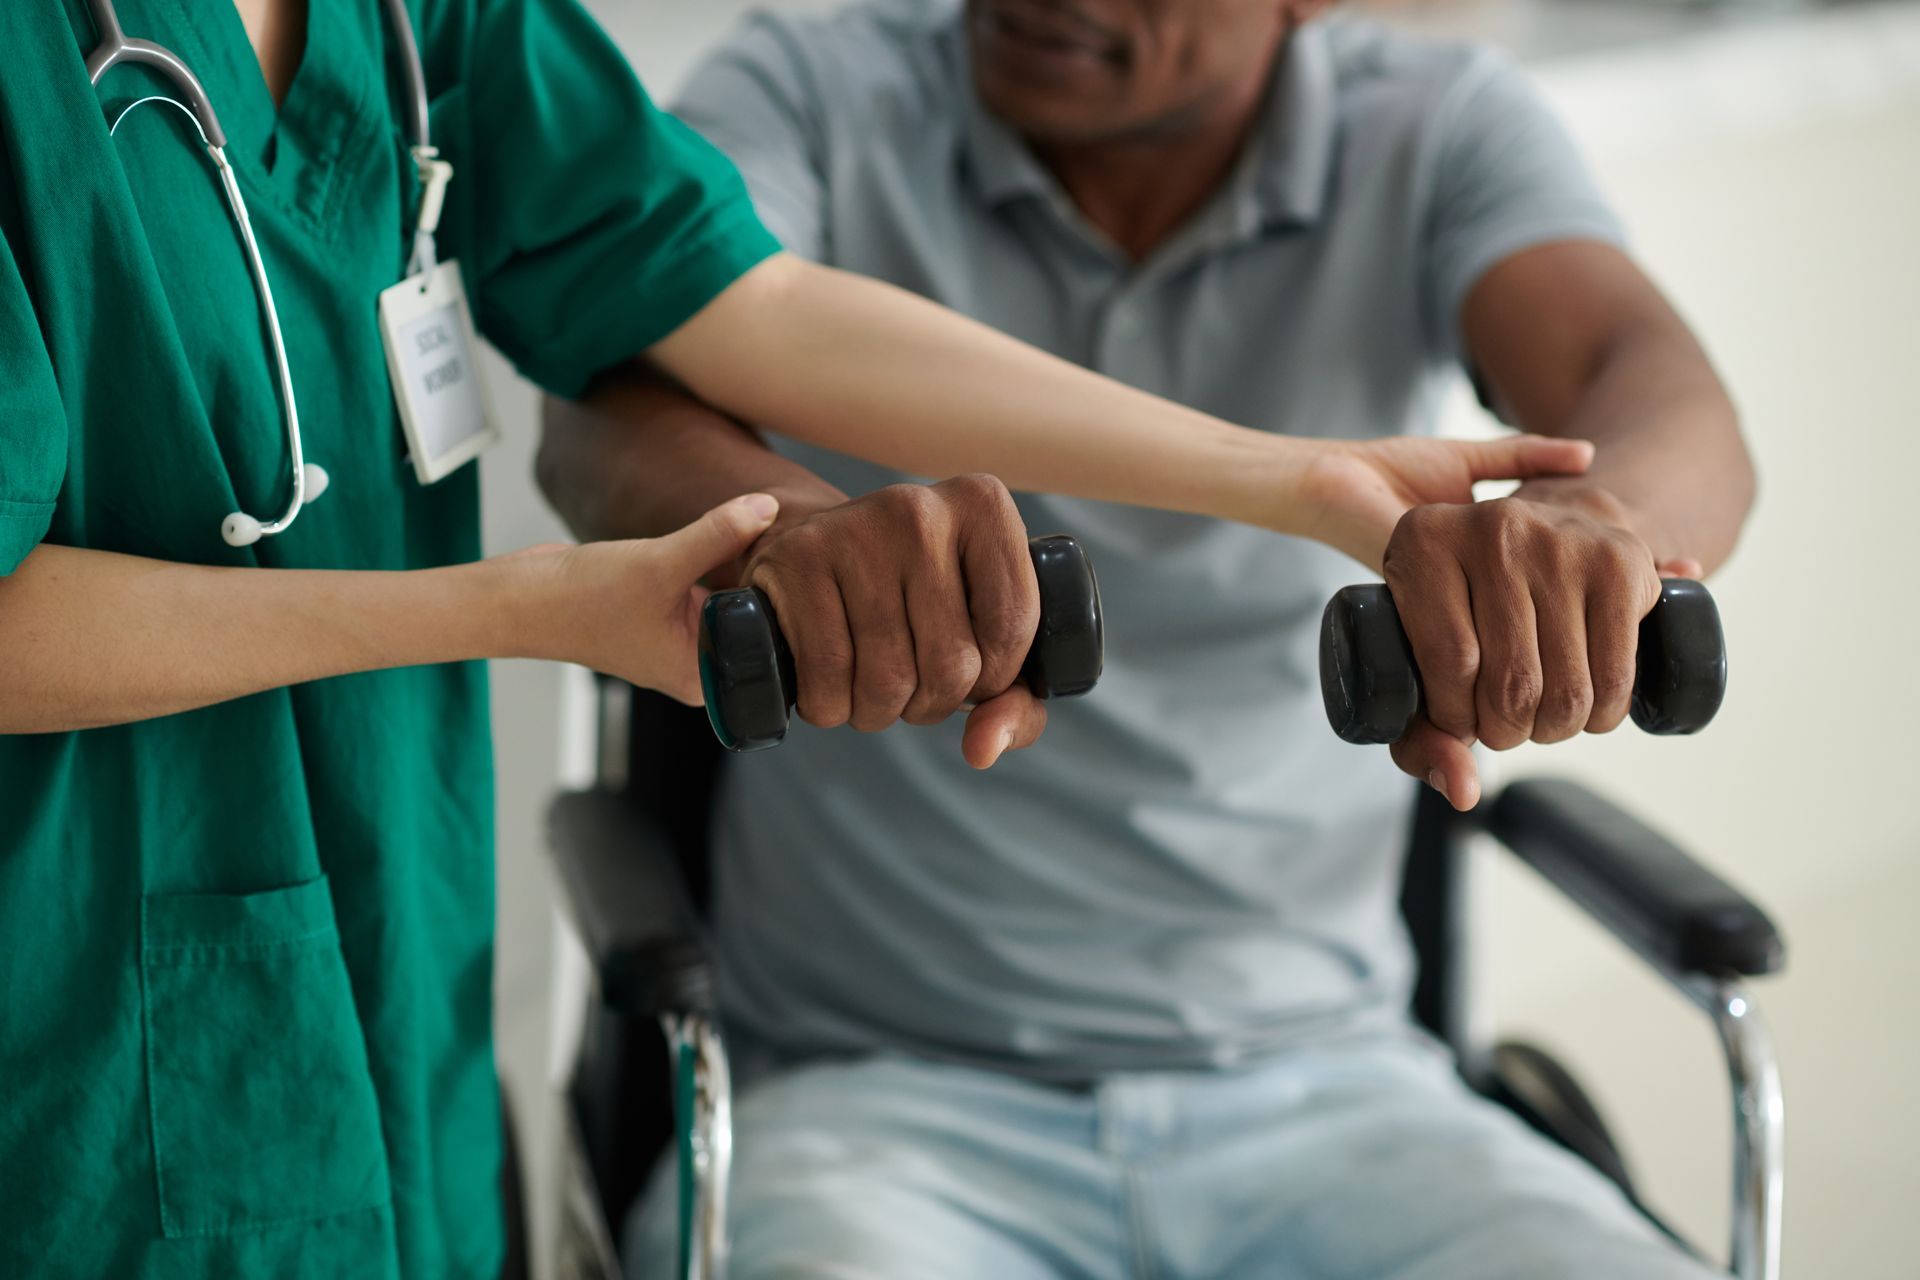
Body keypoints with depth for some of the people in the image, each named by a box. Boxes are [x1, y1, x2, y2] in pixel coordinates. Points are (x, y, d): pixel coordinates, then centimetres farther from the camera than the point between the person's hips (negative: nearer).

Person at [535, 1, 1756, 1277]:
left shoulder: (1438, 131, 2)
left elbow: (1672, 407, -17)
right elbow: (616, 416, -21)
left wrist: (1594, 518, -42)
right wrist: (801, 526, -45)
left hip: (1319, 1088, 2)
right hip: (882, 1089, -2)